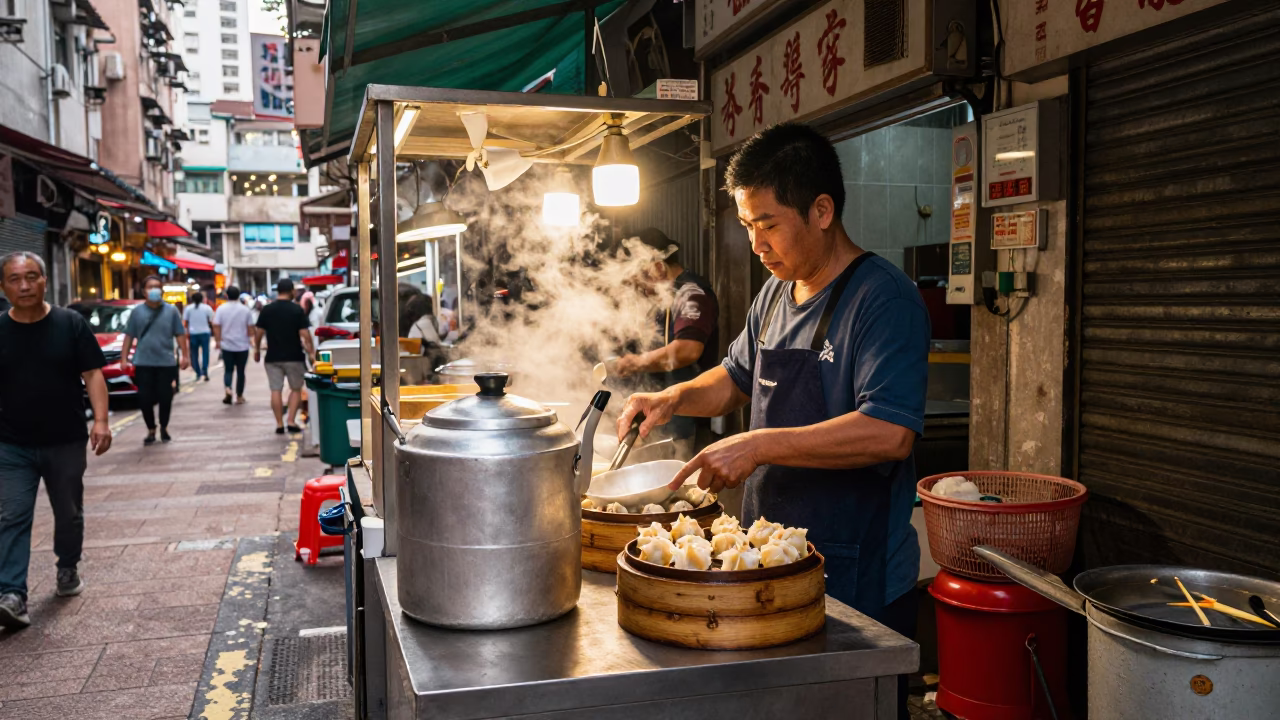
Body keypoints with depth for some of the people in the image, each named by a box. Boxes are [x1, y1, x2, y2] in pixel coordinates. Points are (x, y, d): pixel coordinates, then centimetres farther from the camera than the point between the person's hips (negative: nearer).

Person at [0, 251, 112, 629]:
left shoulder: (70, 324, -3)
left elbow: (92, 374, -5)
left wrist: (100, 420, -17)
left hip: (66, 442, 0)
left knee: (69, 514, 13)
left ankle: (68, 570, 34)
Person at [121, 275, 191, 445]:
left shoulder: (171, 311, 2)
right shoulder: (137, 312, 4)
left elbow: (180, 334, 3)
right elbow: (129, 336, 6)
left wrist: (184, 355, -3)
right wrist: (124, 358, 1)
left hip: (166, 362, 0)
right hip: (143, 363, 1)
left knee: (165, 398, 4)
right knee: (145, 399, 0)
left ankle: (164, 428, 25)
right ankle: (151, 430, 16)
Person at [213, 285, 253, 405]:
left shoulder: (221, 309, -3)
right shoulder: (246, 310, -3)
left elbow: (216, 327, -5)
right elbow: (250, 328, -1)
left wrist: (217, 341, 3)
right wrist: (248, 337, 16)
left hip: (227, 345, 0)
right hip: (242, 346, 0)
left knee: (228, 370, 10)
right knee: (240, 371, 8)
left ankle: (228, 389, -16)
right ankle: (239, 397, 13)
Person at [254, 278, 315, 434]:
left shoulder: (266, 310, 0)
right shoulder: (297, 310, -7)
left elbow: (259, 333, 2)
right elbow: (305, 334, -11)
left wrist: (257, 349, 16)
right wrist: (311, 352, -2)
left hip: (273, 357, 2)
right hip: (293, 357, -2)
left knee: (276, 390, 5)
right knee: (296, 389, 10)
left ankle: (279, 424, 5)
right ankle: (291, 422, 2)